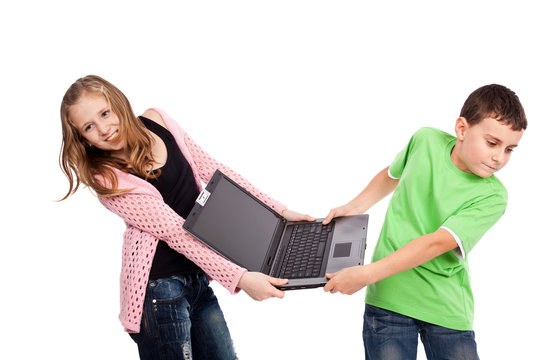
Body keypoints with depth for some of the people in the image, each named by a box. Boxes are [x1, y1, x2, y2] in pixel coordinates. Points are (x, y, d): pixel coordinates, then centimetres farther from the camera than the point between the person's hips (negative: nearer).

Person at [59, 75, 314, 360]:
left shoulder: (156, 121, 1)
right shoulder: (108, 180, -16)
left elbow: (212, 170, 6)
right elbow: (175, 231, -22)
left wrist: (280, 210, 4)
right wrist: (239, 278, -27)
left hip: (197, 277, 6)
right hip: (159, 289, -6)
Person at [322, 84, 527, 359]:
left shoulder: (491, 196, -10)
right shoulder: (426, 141, -1)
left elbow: (435, 244, -22)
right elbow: (392, 175, 22)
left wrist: (366, 274, -28)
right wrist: (355, 207, 10)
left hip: (448, 310, -1)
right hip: (388, 298, 1)